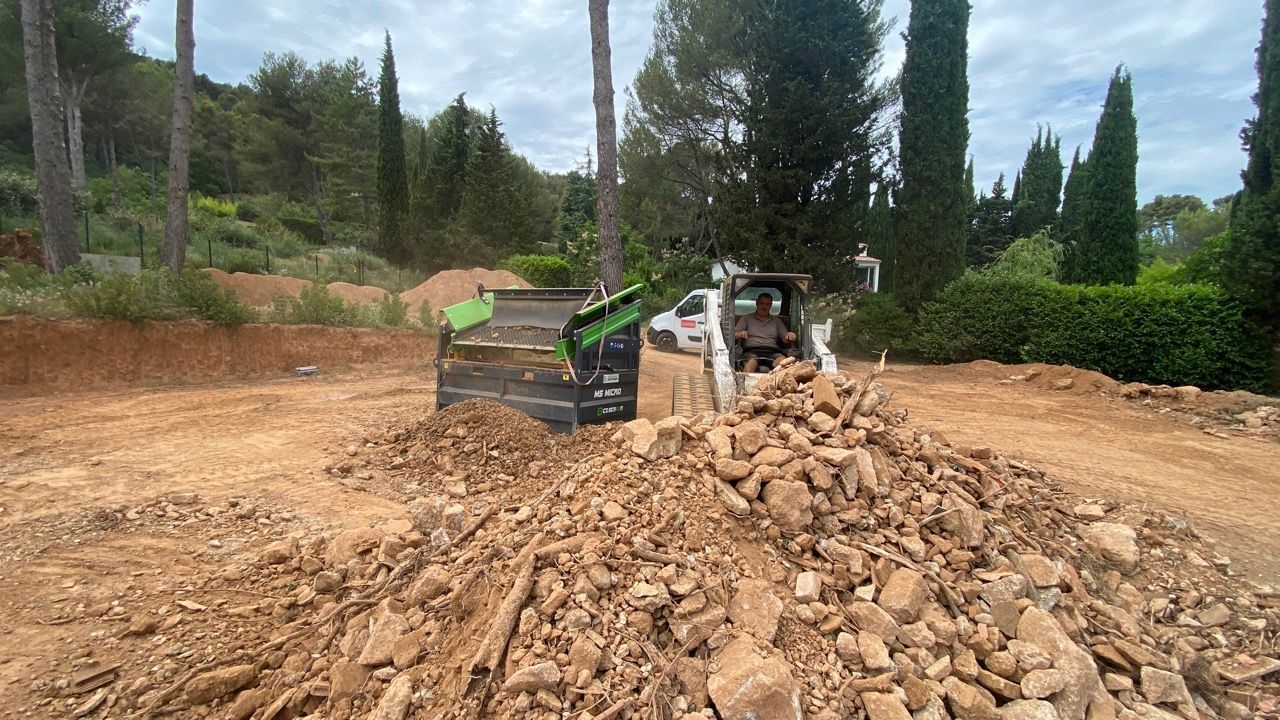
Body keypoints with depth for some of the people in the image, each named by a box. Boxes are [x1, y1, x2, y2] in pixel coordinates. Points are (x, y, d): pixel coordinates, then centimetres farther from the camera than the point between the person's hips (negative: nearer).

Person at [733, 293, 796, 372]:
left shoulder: (777, 321, 28)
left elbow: (785, 340, 20)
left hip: (773, 352, 2)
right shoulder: (746, 318, 23)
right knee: (750, 365, -39)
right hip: (752, 351, -2)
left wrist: (790, 336, -5)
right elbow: (734, 335, 12)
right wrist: (740, 334, -13)